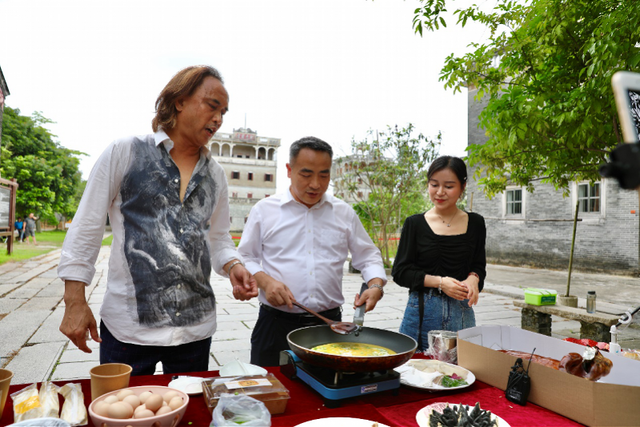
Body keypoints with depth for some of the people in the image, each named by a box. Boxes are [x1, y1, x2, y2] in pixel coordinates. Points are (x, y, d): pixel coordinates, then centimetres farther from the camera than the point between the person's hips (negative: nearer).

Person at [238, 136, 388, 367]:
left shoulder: (344, 213, 7)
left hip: (329, 323, 2)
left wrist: (376, 286, -5)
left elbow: (368, 256, 13)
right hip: (276, 324, -1)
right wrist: (264, 281, -12)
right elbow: (245, 258, 6)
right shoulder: (265, 210, 2)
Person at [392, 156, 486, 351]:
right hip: (422, 311, -2)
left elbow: (479, 265, 14)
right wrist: (439, 282, -14)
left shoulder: (475, 223, 5)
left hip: (461, 312, 2)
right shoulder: (415, 224, -1)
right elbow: (400, 272, -3)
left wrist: (473, 278, -8)